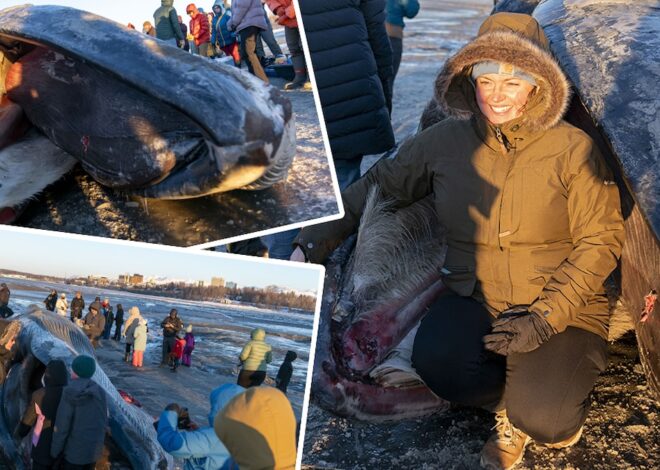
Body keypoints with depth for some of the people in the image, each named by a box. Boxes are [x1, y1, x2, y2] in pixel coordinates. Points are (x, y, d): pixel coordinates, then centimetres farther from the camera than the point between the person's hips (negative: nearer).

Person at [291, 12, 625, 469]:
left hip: (563, 311, -2)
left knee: (546, 422, -27)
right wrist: (314, 242, 5)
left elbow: (601, 240, -4)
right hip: (475, 301, 2)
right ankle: (512, 397, 1)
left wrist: (546, 316, -14)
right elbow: (377, 187, 12)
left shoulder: (573, 149, -6)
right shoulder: (445, 142, 1)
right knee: (437, 362, -32)